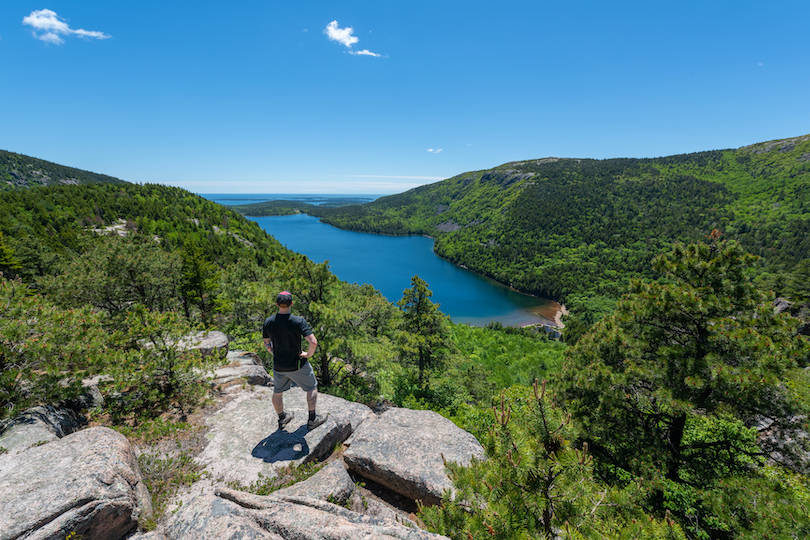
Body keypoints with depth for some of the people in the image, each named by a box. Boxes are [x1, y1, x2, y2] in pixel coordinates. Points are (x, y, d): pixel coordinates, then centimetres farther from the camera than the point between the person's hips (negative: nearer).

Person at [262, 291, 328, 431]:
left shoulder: (268, 322, -9)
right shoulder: (299, 321, -24)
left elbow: (267, 344, 4)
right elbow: (313, 342, -30)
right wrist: (308, 355, -12)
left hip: (278, 366, 4)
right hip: (297, 365, -4)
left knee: (277, 392, 26)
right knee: (312, 388, 18)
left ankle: (282, 419, 46)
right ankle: (312, 420, 26)